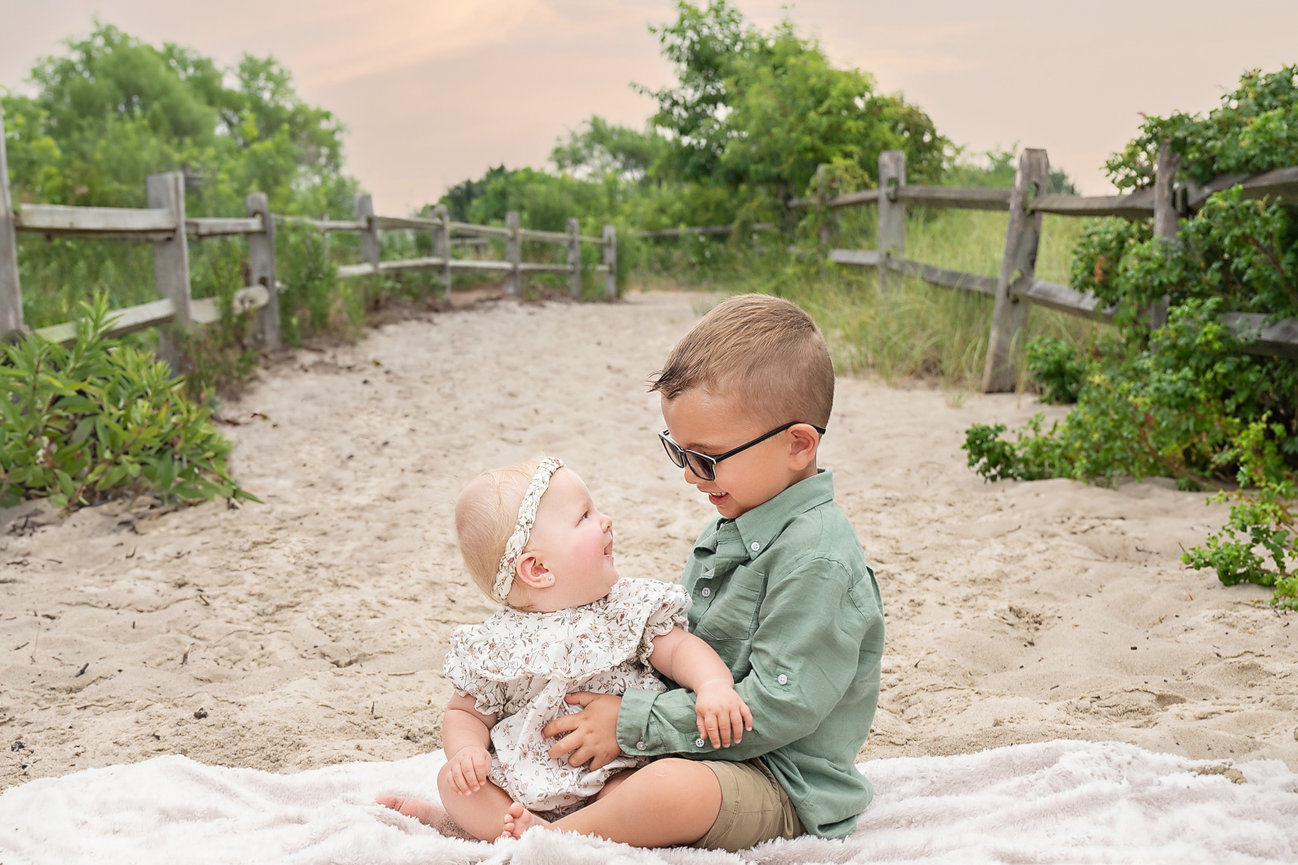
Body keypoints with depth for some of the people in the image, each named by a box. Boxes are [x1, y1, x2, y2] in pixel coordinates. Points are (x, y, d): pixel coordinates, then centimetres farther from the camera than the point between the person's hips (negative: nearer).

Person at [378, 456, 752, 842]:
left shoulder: (630, 606, -3)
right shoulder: (498, 644, -5)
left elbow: (679, 648, -7)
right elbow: (466, 712, 5)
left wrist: (714, 684, -29)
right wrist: (466, 750, -18)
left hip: (615, 775, 0)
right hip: (528, 785, 0)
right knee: (453, 780, -14)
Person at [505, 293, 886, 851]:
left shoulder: (815, 558, -23)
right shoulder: (735, 525, 7)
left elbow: (780, 705, -26)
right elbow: (686, 641, 19)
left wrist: (634, 724, -23)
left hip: (783, 782, -10)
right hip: (711, 745, 10)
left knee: (673, 787, -36)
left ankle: (546, 836, -16)